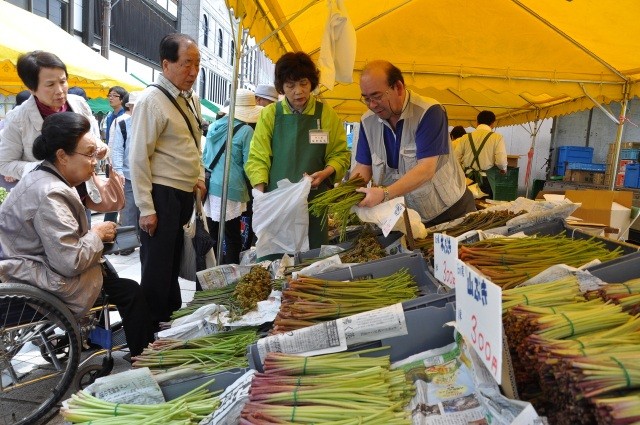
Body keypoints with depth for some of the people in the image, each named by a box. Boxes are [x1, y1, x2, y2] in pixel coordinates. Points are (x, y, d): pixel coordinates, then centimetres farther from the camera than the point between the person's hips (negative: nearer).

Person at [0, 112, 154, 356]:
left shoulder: (47, 178, 6)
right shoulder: (49, 195, -27)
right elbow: (70, 262, -30)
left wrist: (93, 234, -6)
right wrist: (97, 235, -15)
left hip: (43, 262, 11)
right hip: (42, 281, -10)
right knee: (131, 292, -7)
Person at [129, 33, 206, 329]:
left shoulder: (192, 99, 11)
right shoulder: (152, 101, -14)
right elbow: (138, 158, -16)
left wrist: (199, 177, 11)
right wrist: (146, 209, -17)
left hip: (185, 194, 8)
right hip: (162, 195, -8)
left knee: (174, 262, 20)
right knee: (157, 267, 4)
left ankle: (174, 316, 36)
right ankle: (155, 328, 20)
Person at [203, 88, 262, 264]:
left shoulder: (215, 126, 10)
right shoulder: (246, 131, -10)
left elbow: (205, 156, 17)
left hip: (210, 186, 6)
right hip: (231, 190, -6)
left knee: (213, 236, 13)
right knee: (233, 240, 3)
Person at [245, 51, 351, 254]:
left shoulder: (326, 114, 4)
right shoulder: (270, 114, 3)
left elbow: (341, 154, 8)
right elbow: (257, 159, 1)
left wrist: (325, 173, -12)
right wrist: (261, 197, -11)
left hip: (315, 202, 1)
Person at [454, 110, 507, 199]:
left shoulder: (466, 137, 6)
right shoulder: (497, 137, -1)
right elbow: (501, 162, -11)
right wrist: (503, 169, 10)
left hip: (466, 179, 3)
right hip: (485, 180, -3)